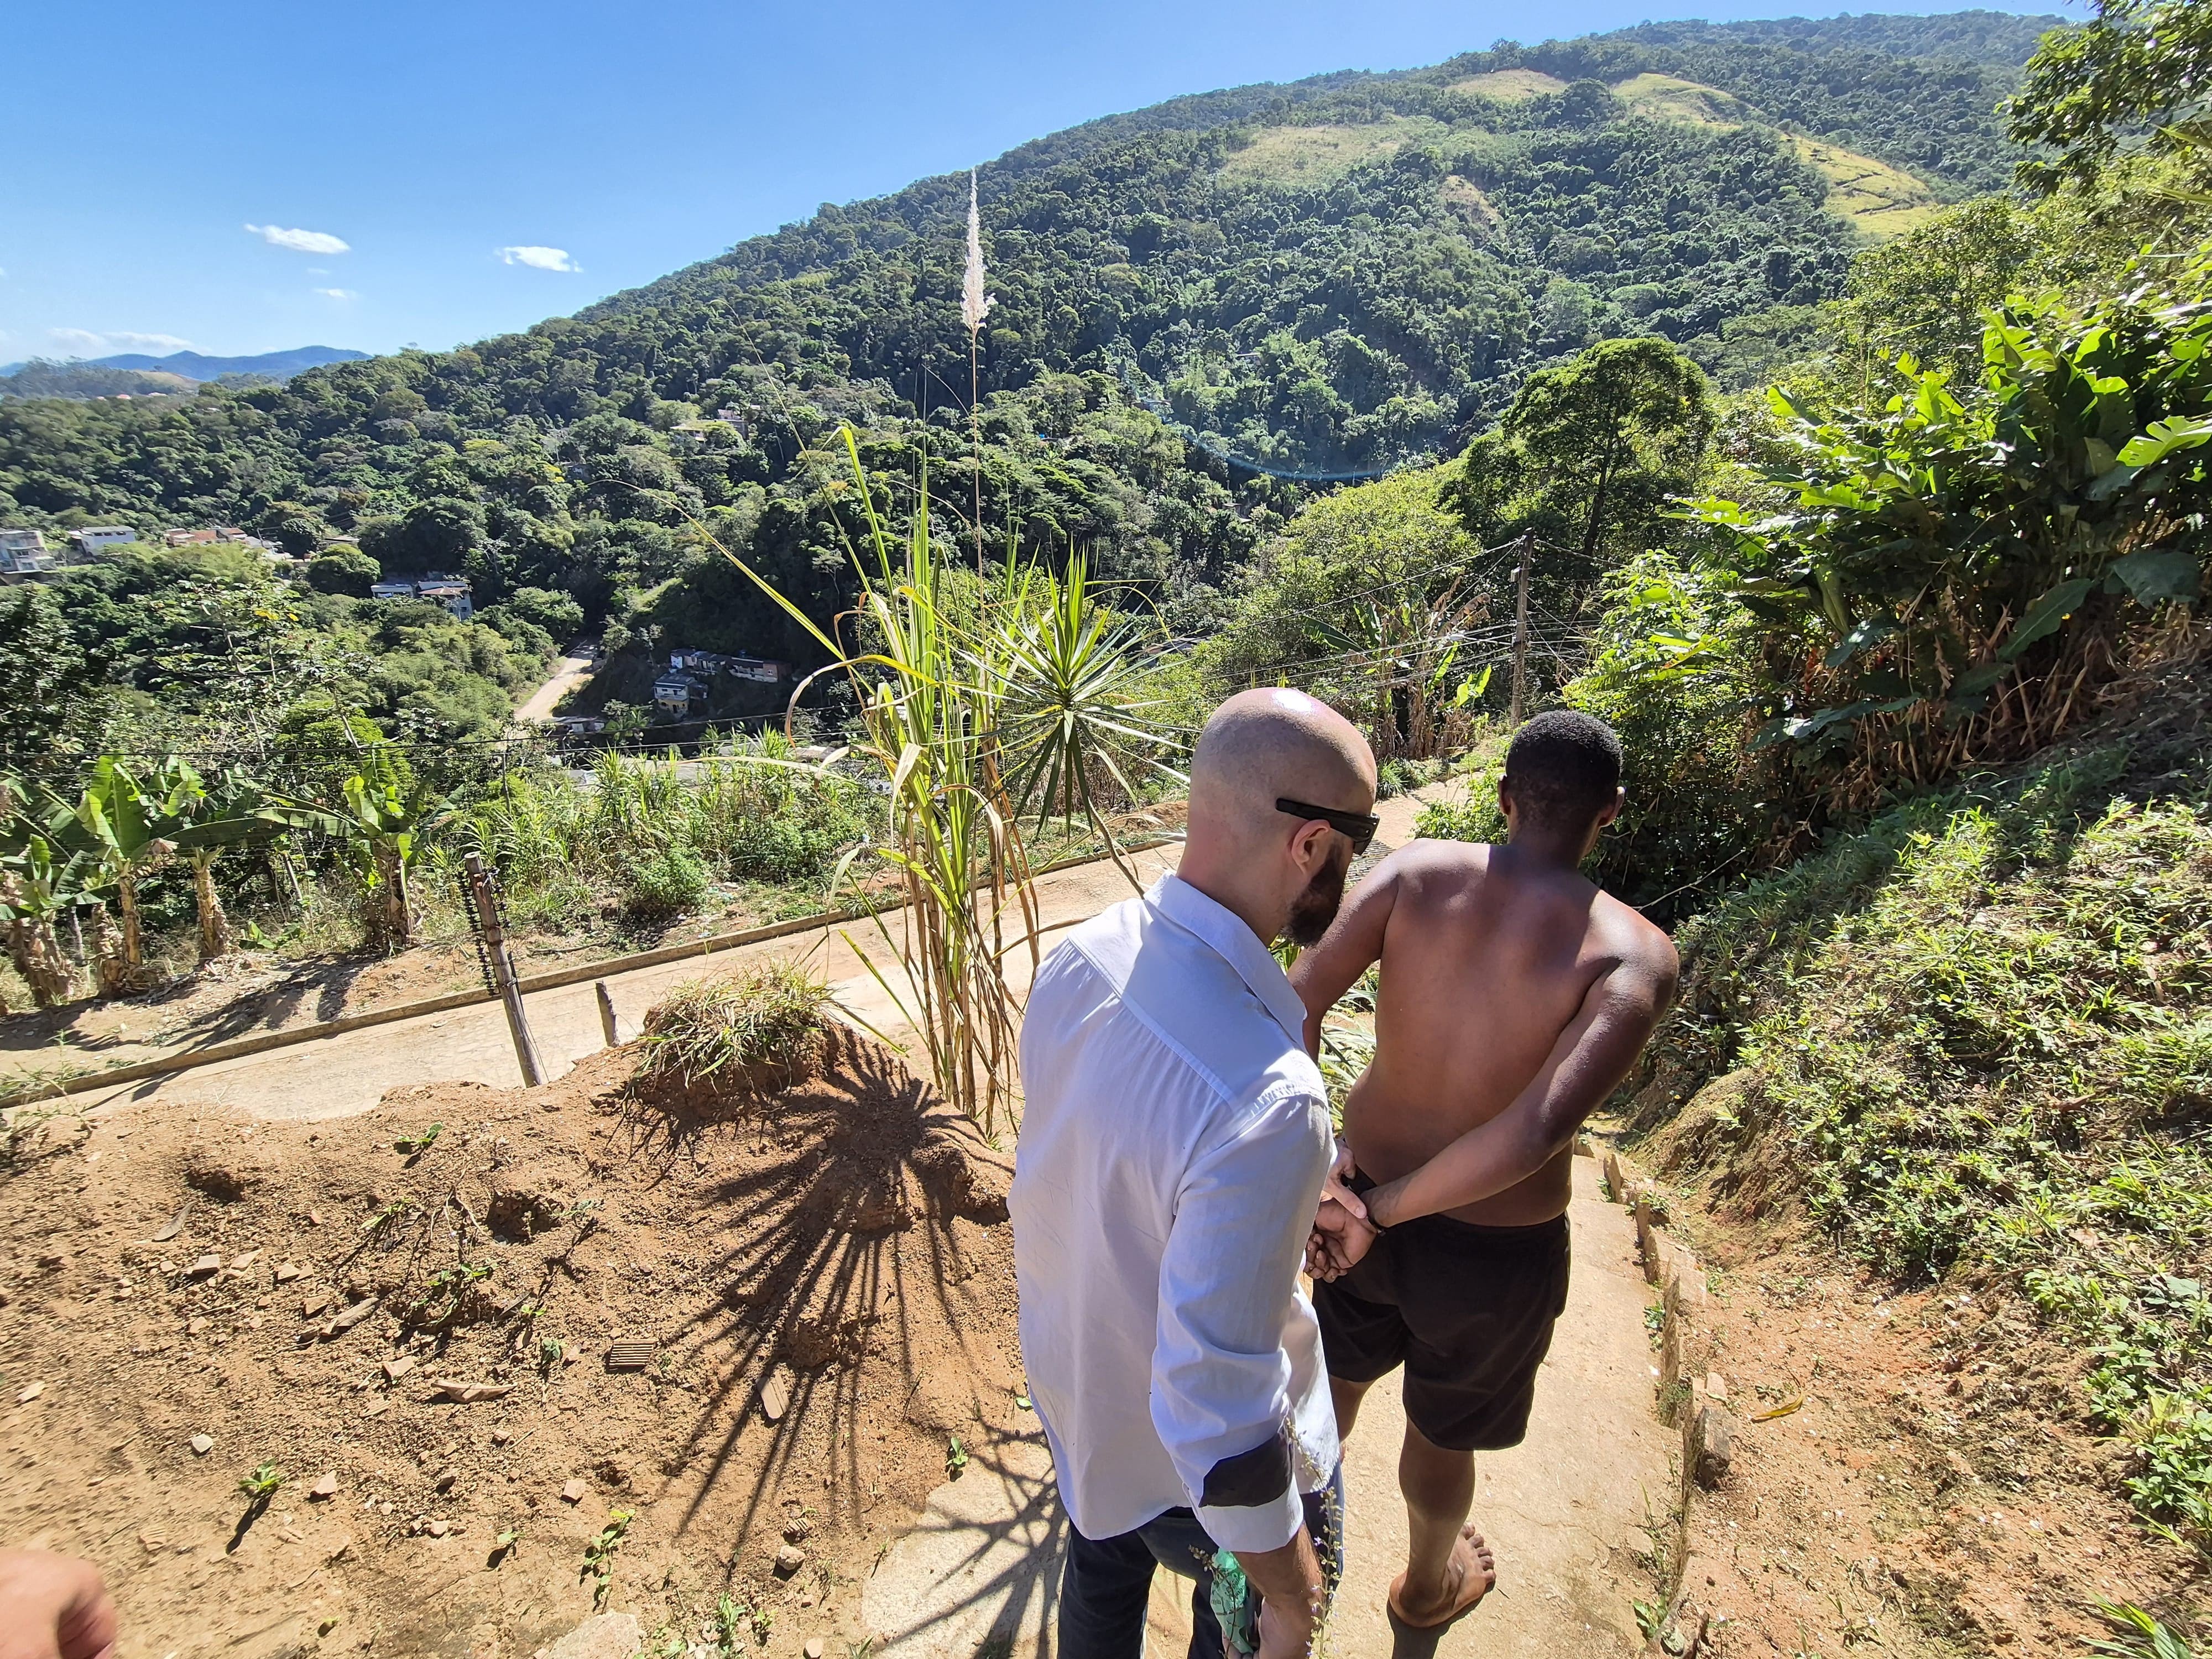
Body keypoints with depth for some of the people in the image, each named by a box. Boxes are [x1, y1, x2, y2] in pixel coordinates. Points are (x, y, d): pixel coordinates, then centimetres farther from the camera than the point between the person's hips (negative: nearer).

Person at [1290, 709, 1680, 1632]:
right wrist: (1381, 1213, -24)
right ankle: (1428, 1586, 61)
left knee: (1342, 1374, 33)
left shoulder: (1418, 870, -16)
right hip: (1494, 1248, -2)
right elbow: (1541, 1130, -35)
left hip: (1363, 1187, 3)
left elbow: (1295, 1006, -26)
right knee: (1444, 1429, 29)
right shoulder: (1635, 955, -22)